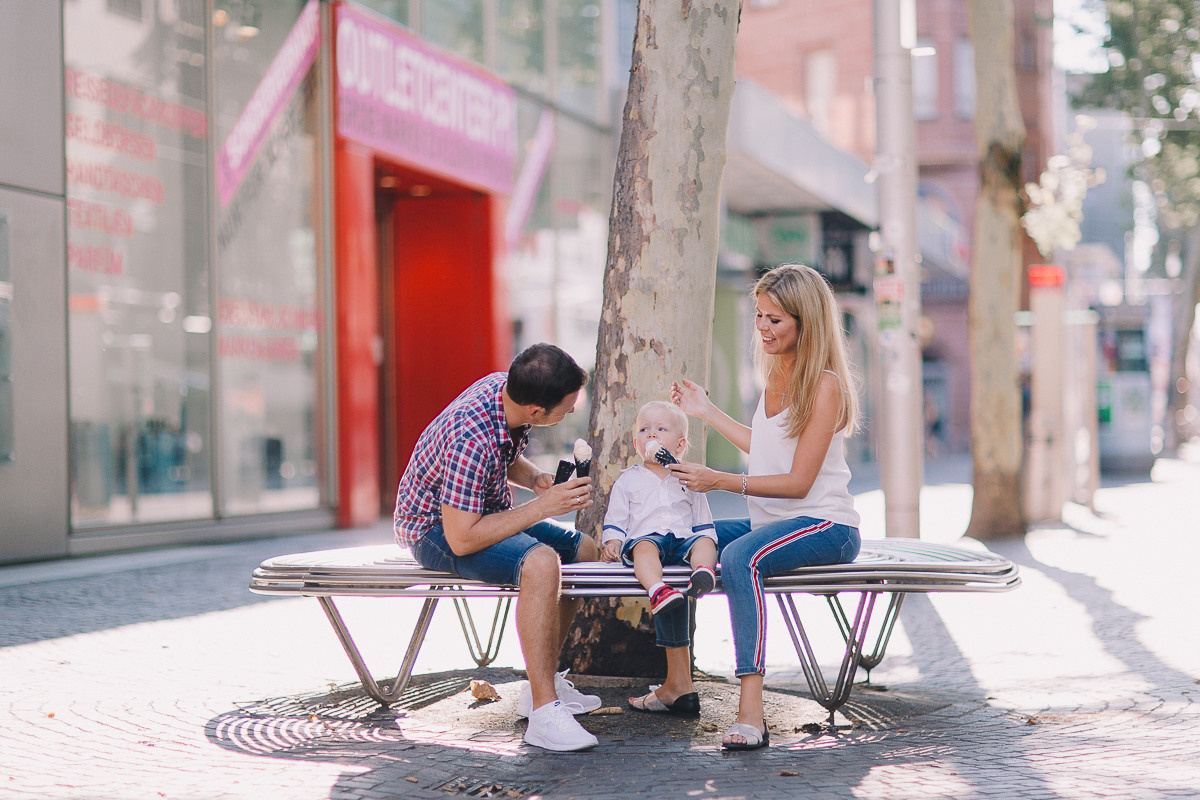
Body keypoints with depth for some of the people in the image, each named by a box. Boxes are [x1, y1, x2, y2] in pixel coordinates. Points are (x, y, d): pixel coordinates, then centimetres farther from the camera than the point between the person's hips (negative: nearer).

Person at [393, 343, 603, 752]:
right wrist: (542, 506, -30)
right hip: (438, 529, -10)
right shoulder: (471, 439, -35)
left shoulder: (509, 387, -9)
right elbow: (461, 539, -34)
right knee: (541, 562, -33)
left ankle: (542, 683, 16)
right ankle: (543, 713, -30)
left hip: (486, 512, 10)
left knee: (584, 550, 10)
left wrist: (538, 479, -8)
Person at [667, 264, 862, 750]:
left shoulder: (824, 385, -14)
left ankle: (750, 712, -43)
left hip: (823, 526, -10)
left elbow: (798, 481, -19)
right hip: (771, 522, 10)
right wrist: (706, 412, 27)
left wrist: (720, 481, -22)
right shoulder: (776, 376, 12)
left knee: (740, 557, -36)